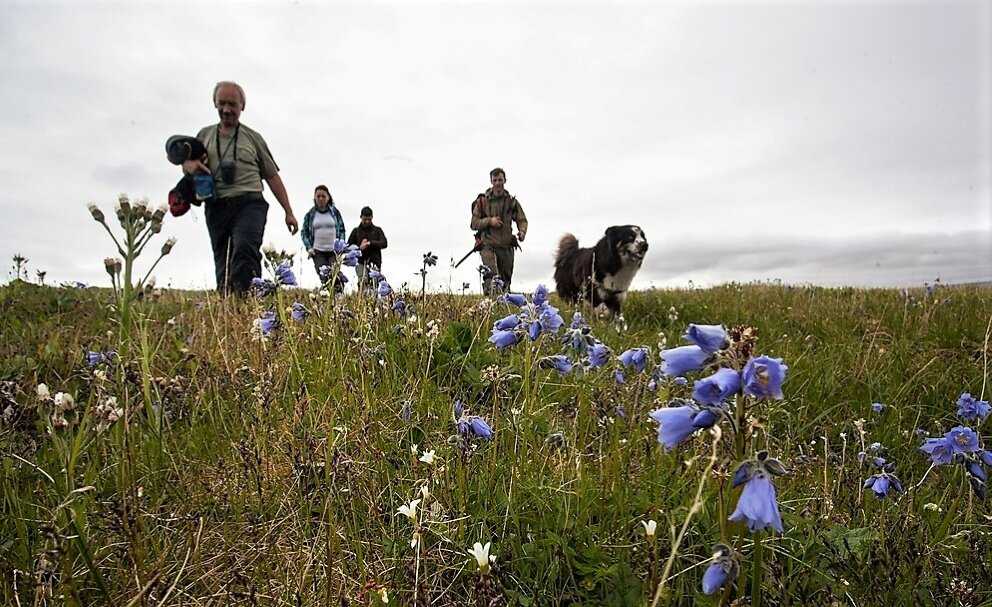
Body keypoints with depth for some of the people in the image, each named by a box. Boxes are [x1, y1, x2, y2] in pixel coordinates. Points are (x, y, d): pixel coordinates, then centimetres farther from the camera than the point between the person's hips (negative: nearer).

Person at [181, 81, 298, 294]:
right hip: (216, 207, 3)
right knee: (222, 265, -1)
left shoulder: (252, 137, 14)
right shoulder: (205, 135, 20)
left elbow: (272, 177, 14)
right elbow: (187, 161, 26)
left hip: (249, 203, -3)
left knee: (244, 250, -27)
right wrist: (188, 163, -1)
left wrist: (289, 212, 8)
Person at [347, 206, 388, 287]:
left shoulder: (377, 230, 12)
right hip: (361, 262, 0)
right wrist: (359, 247, -8)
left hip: (375, 262, 1)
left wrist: (370, 243, -15)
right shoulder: (356, 231, 14)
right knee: (363, 282, -22)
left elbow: (384, 243, -2)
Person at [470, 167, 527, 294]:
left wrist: (522, 232, -11)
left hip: (506, 247, 3)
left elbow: (522, 220, 11)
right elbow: (474, 223, 3)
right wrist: (489, 221, -15)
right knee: (491, 276, -25)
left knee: (505, 281, 9)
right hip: (488, 245, -3)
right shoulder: (482, 201, 3)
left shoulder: (512, 201, 9)